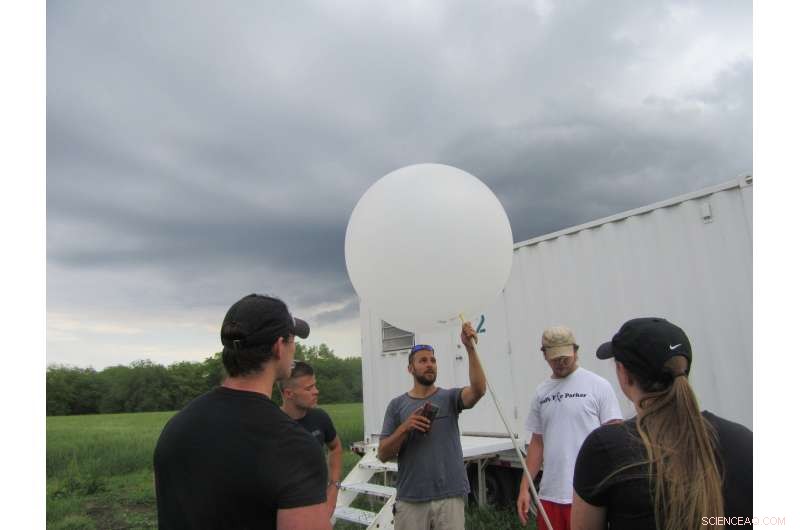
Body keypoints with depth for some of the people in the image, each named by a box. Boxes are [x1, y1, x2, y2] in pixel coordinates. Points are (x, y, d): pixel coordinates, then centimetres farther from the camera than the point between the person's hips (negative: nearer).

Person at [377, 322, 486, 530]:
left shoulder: (450, 397, 1)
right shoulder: (397, 405, 2)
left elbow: (479, 389, -20)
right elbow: (383, 455, -1)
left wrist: (470, 348, -28)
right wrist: (404, 428, -17)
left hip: (449, 496, 0)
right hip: (410, 499, 0)